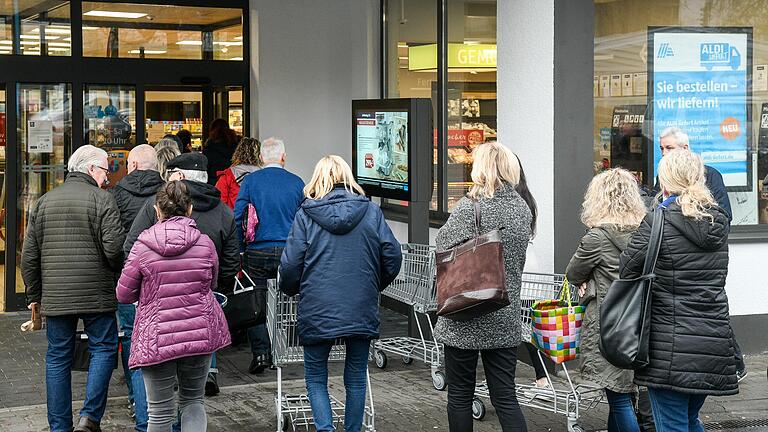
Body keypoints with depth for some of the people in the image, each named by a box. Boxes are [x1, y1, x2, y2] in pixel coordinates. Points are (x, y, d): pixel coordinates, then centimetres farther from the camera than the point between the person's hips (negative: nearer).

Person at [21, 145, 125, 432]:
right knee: (103, 349, 7)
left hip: (55, 297, 5)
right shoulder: (102, 199, -5)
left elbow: (29, 256, 12)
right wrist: (119, 272, 4)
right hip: (96, 295, -4)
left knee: (58, 358, 10)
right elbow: (114, 247, -15)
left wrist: (34, 295, 19)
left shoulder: (43, 202, 12)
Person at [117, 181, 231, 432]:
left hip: (157, 339, -2)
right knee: (193, 401, 18)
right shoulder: (205, 243, -4)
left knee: (160, 411, 8)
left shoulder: (143, 246, -9)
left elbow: (124, 295, -1)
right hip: (200, 333, 2)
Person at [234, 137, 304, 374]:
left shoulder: (250, 181, -3)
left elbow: (238, 217, -4)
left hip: (257, 252, -2)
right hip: (288, 253, 2)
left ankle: (260, 352, -2)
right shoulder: (296, 183, 1)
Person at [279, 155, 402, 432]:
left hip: (317, 313, -1)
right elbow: (393, 255, -1)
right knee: (356, 378, 15)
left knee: (315, 378, 11)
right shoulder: (371, 211, 2)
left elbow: (290, 265, -5)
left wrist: (290, 290, 15)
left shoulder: (306, 214, -2)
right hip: (362, 312, 1)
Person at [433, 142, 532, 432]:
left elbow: (444, 247, -10)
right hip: (506, 320, 5)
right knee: (505, 397, 8)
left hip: (465, 320, -5)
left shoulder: (470, 207, -15)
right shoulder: (523, 209, 5)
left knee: (460, 396, 8)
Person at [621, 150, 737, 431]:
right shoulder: (719, 221, 8)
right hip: (714, 341, 6)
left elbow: (627, 269, -6)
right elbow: (717, 277, 13)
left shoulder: (659, 221, -11)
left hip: (672, 347, -6)